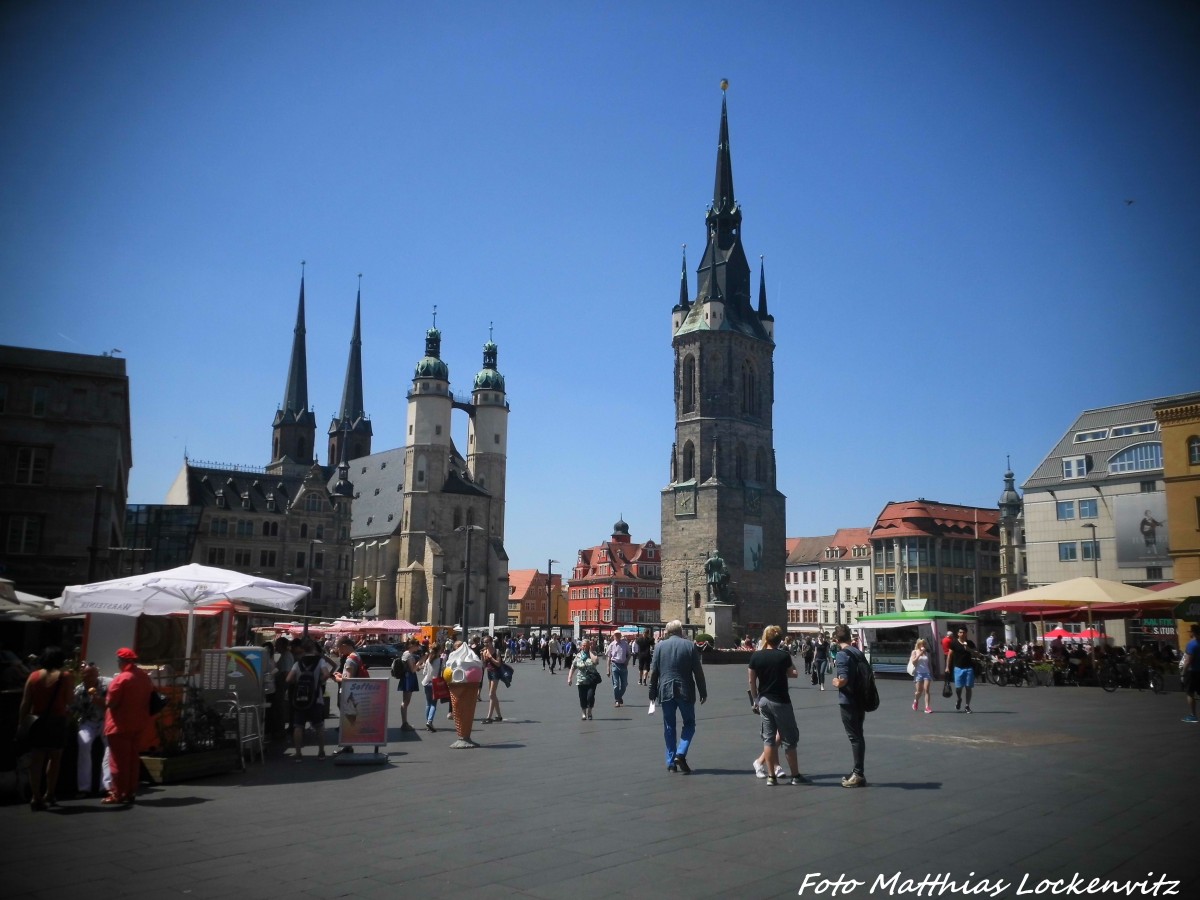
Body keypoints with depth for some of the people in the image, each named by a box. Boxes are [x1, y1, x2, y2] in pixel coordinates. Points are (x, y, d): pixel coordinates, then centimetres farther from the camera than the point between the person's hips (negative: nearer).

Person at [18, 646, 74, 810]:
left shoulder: (33, 676, 2)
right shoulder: (65, 676, -5)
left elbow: (25, 703, 0)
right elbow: (69, 700, -7)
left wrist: (21, 722, 5)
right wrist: (71, 682, 6)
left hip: (36, 721, 2)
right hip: (56, 721, -2)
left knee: (36, 760, 5)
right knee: (54, 758, 12)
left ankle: (37, 798, 0)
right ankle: (48, 795, 18)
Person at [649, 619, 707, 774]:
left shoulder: (660, 646, 0)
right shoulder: (690, 646, -3)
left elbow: (653, 671, 1)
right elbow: (698, 671, -2)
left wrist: (653, 691, 10)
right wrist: (703, 691, 6)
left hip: (666, 691, 2)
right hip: (685, 691, -2)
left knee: (669, 726, 11)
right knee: (689, 724, 11)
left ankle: (671, 762, 13)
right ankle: (681, 753, -8)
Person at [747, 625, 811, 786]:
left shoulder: (755, 656, -2)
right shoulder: (784, 655, -10)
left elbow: (751, 680, 2)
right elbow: (793, 674, 2)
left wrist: (755, 699, 13)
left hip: (763, 700, 4)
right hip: (780, 701, -4)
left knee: (768, 738, 9)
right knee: (789, 738, 6)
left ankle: (771, 776, 10)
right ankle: (795, 776, 11)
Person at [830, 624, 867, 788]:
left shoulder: (842, 654, -15)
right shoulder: (858, 653, 10)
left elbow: (843, 680, -25)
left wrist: (836, 682, -4)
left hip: (848, 702, -8)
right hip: (860, 700, 8)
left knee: (855, 737, -3)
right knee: (858, 736, 14)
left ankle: (859, 774, 2)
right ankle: (857, 772, 22)